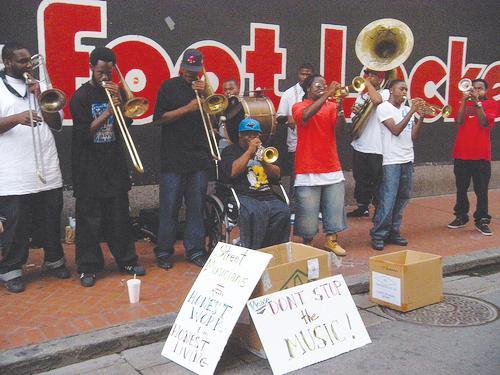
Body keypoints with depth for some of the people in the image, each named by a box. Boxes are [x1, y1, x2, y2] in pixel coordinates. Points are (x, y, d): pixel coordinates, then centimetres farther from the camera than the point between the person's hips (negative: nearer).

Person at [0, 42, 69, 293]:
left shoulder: (40, 86, 14)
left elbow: (57, 124, 8)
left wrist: (40, 99, -4)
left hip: (48, 170, 4)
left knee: (52, 220, 12)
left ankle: (54, 260, 30)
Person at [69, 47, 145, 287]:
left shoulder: (115, 92, 10)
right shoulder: (81, 96, -4)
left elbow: (126, 123, 4)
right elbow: (84, 133, -12)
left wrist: (119, 102, -11)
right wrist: (108, 111, -20)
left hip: (114, 164, 4)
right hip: (88, 167, -4)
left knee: (119, 217, 9)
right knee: (90, 220, 0)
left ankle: (126, 260, 20)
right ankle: (88, 267, 10)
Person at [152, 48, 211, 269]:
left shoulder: (203, 87, 14)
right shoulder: (169, 87, 2)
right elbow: (160, 118, -6)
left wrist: (205, 94, -8)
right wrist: (187, 108, -14)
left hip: (199, 157, 3)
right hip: (173, 158, -3)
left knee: (196, 206, 7)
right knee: (169, 206, 1)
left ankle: (195, 250, 16)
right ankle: (164, 251, 12)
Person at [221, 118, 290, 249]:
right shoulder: (230, 151, 15)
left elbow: (277, 175, 18)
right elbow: (233, 172, -6)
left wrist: (264, 162, -1)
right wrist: (250, 151, -1)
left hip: (268, 196, 4)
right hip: (244, 196, -4)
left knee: (283, 212, -28)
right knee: (256, 213, -38)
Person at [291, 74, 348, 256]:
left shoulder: (331, 106, 9)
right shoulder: (299, 107, 0)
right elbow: (306, 115, -25)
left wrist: (340, 108, -19)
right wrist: (327, 95, -25)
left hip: (332, 168, 4)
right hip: (308, 170, -4)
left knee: (335, 207, 8)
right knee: (308, 211, 0)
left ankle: (332, 240, 23)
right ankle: (307, 243, 17)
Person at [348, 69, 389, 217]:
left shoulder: (385, 93, -3)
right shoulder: (362, 96, 17)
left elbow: (376, 100, -28)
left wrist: (368, 83, -14)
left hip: (376, 148, -7)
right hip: (359, 145, 7)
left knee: (377, 180, -1)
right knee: (361, 179, 13)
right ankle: (362, 207, 24)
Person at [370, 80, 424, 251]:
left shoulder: (407, 109, 13)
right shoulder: (383, 108, -4)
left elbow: (413, 136, 8)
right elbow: (396, 130, -15)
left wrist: (421, 117, -3)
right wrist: (412, 111, -15)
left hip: (407, 160, 7)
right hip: (392, 161, -6)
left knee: (402, 199, 8)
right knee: (388, 200, -8)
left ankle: (393, 232, 17)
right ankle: (378, 235, -1)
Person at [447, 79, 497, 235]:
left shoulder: (491, 104, 5)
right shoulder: (465, 103, 12)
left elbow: (484, 122, -12)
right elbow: (459, 122, -6)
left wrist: (477, 102, -16)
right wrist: (464, 100, -12)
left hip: (481, 155, -2)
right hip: (461, 153, 3)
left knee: (481, 190, -1)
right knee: (461, 188, 10)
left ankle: (481, 221, 6)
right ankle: (461, 217, 22)